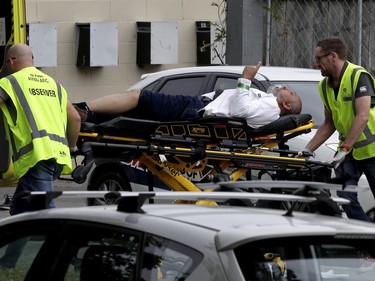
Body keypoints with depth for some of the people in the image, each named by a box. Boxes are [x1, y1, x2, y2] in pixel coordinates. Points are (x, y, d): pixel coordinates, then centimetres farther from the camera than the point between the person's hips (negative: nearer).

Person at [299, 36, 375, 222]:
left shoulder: (359, 76, -17)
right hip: (349, 149, 7)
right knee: (345, 195, -8)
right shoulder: (325, 86, 6)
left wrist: (344, 149, -31)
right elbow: (329, 124, 14)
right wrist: (307, 150, 6)